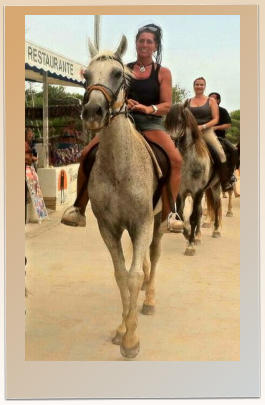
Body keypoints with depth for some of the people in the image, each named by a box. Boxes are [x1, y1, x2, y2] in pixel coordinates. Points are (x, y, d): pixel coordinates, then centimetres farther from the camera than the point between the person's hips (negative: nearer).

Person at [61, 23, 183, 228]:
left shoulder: (163, 72, 8)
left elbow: (167, 106, 0)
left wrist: (148, 108, -21)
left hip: (150, 123, -2)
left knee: (176, 159, -29)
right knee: (87, 154, -17)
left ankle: (169, 213, -20)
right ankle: (79, 210, -7)